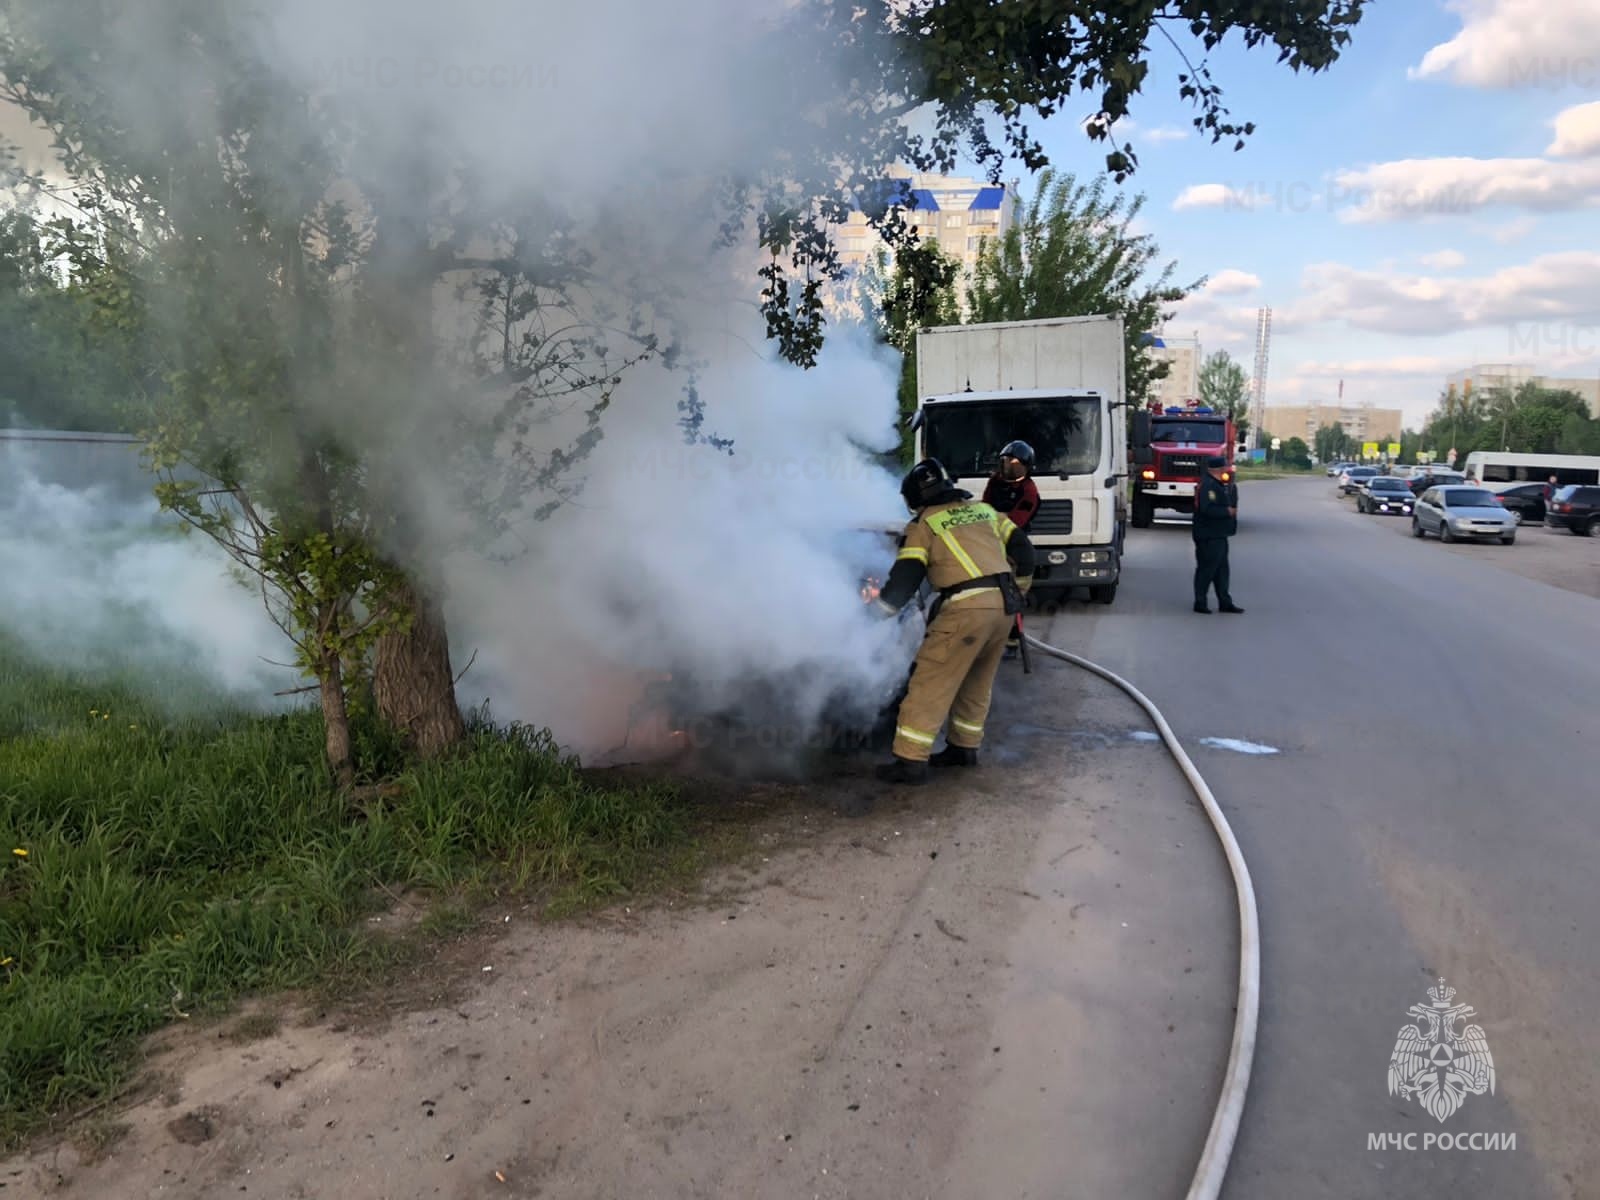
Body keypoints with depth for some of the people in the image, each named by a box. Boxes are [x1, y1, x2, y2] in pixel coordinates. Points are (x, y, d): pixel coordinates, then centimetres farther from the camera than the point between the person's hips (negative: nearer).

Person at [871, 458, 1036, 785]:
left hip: (967, 608, -7)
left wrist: (877, 608, 8)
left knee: (931, 683, -2)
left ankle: (911, 760, -3)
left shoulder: (923, 525, 3)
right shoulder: (984, 510, 20)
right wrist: (1017, 593, 29)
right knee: (977, 682, 21)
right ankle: (964, 747, 30)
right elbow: (1023, 550, 19)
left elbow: (905, 577, -3)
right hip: (1004, 605, 7)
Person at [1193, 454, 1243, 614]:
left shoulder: (1218, 485, 16)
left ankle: (1225, 602, 18)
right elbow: (1208, 509, -26)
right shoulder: (1208, 485, -17)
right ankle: (1200, 603, 3)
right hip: (1209, 536, -10)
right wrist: (1228, 511, -16)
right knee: (1207, 569, -4)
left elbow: (1228, 504, 20)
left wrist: (1232, 489, 5)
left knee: (1221, 569, 12)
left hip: (1218, 535, 10)